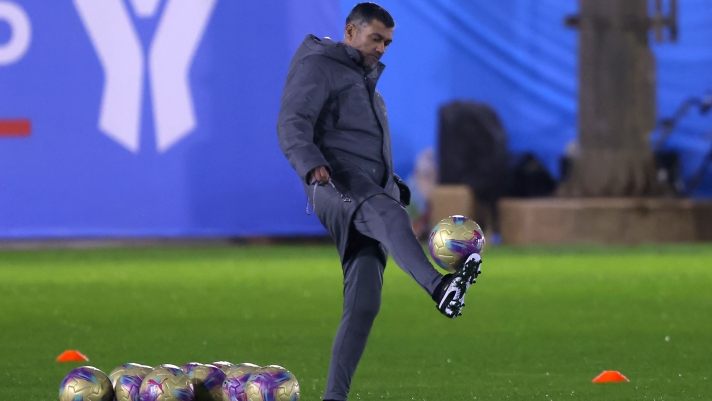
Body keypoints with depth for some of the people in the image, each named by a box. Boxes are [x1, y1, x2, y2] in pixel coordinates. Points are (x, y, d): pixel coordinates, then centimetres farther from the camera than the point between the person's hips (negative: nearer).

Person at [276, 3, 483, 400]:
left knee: (364, 302, -4)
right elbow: (292, 125, -15)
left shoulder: (365, 78, 30)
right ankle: (439, 287, -65)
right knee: (387, 213, -39)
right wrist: (312, 165, -33)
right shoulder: (318, 67, 1)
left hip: (372, 194, 9)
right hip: (336, 185, -9)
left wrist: (396, 185, 30)